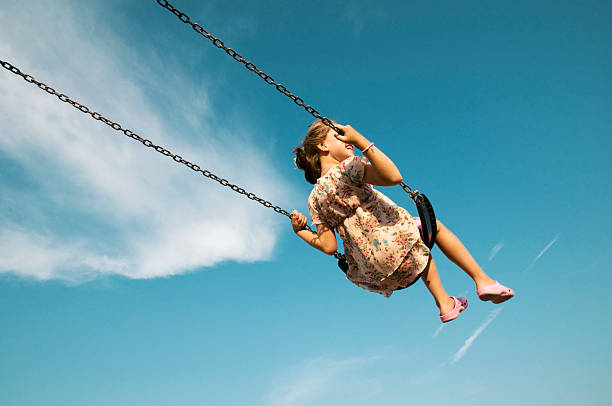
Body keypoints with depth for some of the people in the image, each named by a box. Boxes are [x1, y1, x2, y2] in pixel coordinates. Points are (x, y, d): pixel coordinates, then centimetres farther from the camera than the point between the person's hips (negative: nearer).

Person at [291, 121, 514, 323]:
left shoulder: (315, 198, 8)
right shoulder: (347, 167, -10)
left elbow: (328, 246, 2)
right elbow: (393, 177, -23)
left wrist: (300, 230, 17)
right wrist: (360, 139, -20)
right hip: (393, 242, -7)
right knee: (433, 225, 22)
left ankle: (443, 302, 36)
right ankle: (482, 280, 21)